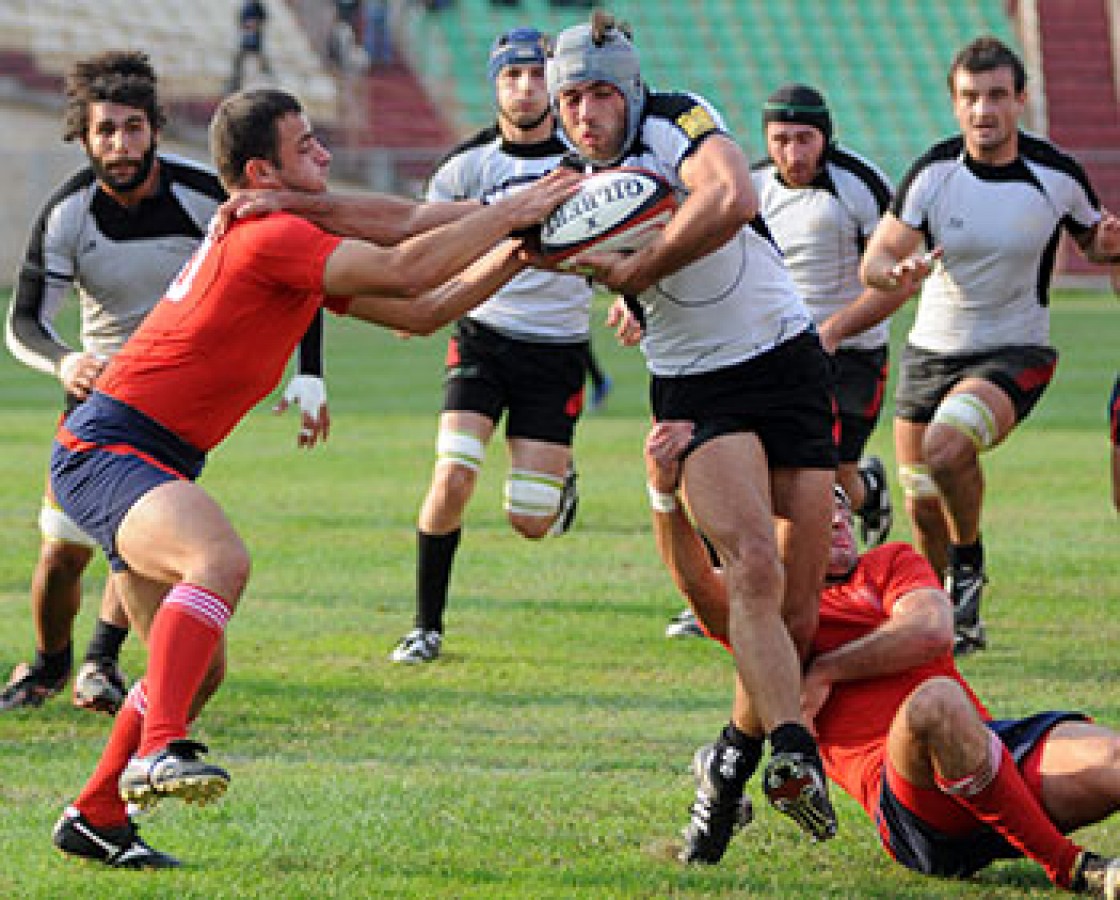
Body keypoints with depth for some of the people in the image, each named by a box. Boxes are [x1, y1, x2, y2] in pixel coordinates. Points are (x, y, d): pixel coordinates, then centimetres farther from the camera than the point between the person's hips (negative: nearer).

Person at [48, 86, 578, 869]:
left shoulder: (292, 246, 15)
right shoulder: (268, 238, -17)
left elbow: (421, 311, 16)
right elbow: (405, 269, -25)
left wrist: (516, 253, 7)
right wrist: (513, 209, -18)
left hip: (149, 463, 11)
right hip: (109, 450, -11)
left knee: (200, 665, 14)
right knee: (221, 560, -37)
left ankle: (96, 819, 27)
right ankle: (157, 750, -45)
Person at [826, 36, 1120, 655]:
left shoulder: (1057, 175, -11)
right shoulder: (933, 171, -10)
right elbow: (874, 260, -9)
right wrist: (896, 273, -33)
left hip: (1014, 354, -3)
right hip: (930, 351, 3)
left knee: (948, 447, -31)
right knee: (923, 508, 7)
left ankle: (969, 561, -4)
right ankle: (955, 621, 32)